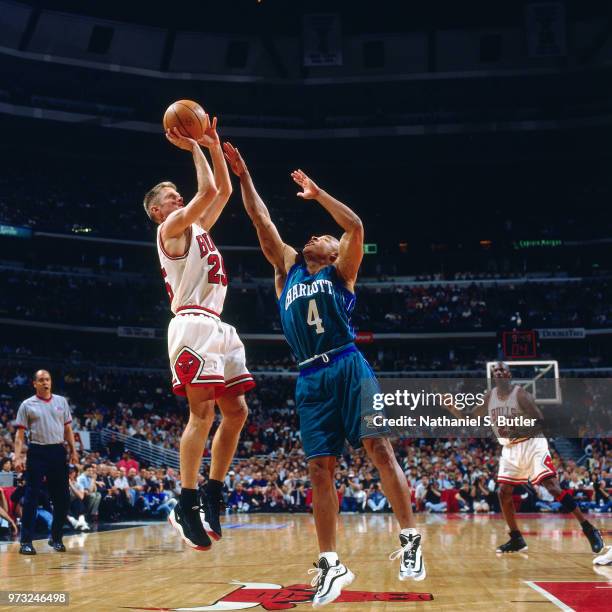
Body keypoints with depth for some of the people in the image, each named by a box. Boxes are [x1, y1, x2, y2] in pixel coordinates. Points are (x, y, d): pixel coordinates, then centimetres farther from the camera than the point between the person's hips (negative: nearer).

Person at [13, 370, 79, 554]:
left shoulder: (61, 401, 10)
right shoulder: (27, 405, 1)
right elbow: (20, 434, -1)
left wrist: (73, 451, 5)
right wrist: (18, 457, -12)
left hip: (58, 452, 3)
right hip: (37, 452, -3)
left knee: (62, 498, 5)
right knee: (31, 498, -4)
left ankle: (56, 538, 19)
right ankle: (26, 541, 0)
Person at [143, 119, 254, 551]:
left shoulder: (198, 227, 26)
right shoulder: (171, 227, 1)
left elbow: (224, 190, 28)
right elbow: (208, 190, -11)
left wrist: (214, 144, 24)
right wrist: (193, 148, 0)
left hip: (217, 326, 9)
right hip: (194, 324, -9)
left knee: (236, 412, 5)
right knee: (202, 412, -15)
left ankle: (213, 497, 10)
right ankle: (187, 506, -13)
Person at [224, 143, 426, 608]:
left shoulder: (341, 272, 12)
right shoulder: (288, 270, 21)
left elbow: (356, 227, -4)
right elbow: (262, 221, 19)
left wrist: (317, 194, 0)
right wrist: (243, 176, 17)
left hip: (348, 366, -3)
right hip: (310, 378, 4)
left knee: (379, 447, -12)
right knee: (320, 469, 0)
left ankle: (410, 541, -7)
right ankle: (331, 564, 3)